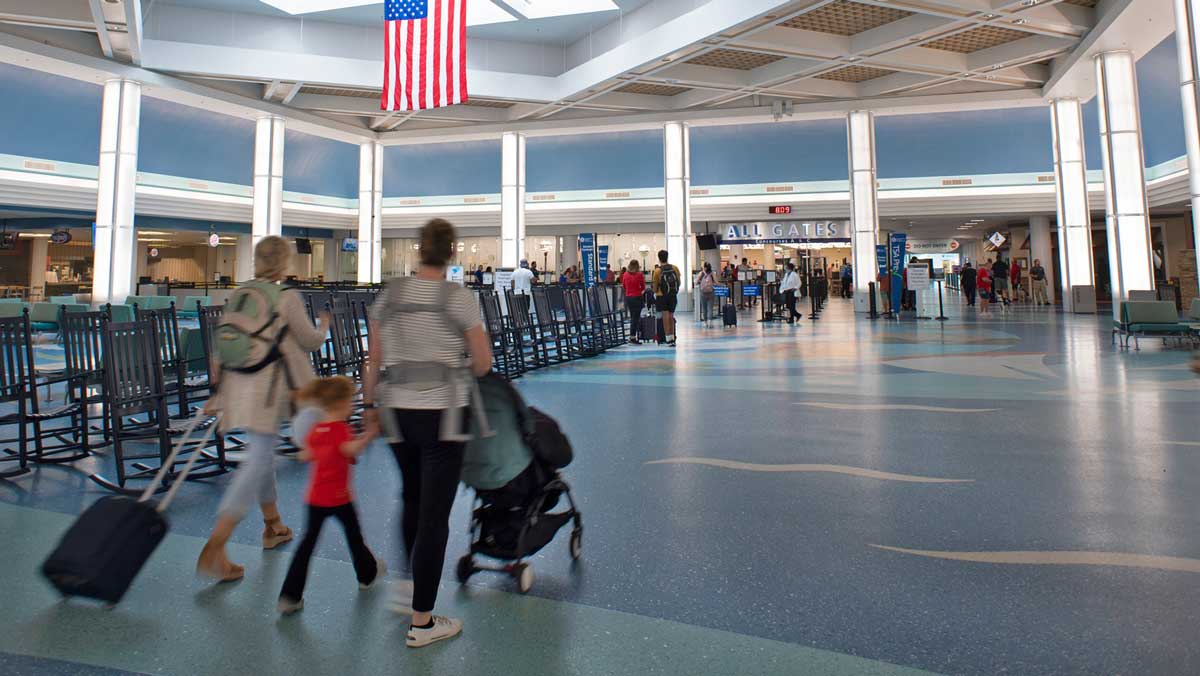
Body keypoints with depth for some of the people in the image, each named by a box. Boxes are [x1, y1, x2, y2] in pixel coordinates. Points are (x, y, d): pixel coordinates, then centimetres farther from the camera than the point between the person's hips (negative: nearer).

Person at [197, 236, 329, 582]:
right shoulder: (287, 297, -11)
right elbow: (309, 341, -4)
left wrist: (218, 391, 15)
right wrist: (324, 327, 18)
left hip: (239, 385, 8)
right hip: (268, 388, -7)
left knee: (261, 453, 21)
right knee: (257, 462, -4)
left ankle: (273, 526, 37)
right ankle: (214, 548, -7)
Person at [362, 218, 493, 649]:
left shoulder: (389, 296, 2)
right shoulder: (459, 298, -10)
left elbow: (374, 361, 7)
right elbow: (483, 365, -7)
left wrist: (369, 404, 19)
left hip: (398, 412, 5)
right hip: (443, 415, -5)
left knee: (411, 500, 24)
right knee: (434, 515, 3)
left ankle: (410, 590, 41)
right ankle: (422, 623, 14)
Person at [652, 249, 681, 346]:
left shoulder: (657, 270, -9)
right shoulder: (675, 268, 0)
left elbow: (655, 285, -2)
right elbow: (679, 282, 6)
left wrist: (655, 292, 17)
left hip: (662, 296, -3)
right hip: (673, 295, 3)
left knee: (665, 316, -2)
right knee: (671, 316, 12)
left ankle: (669, 339, -6)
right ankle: (672, 338, 17)